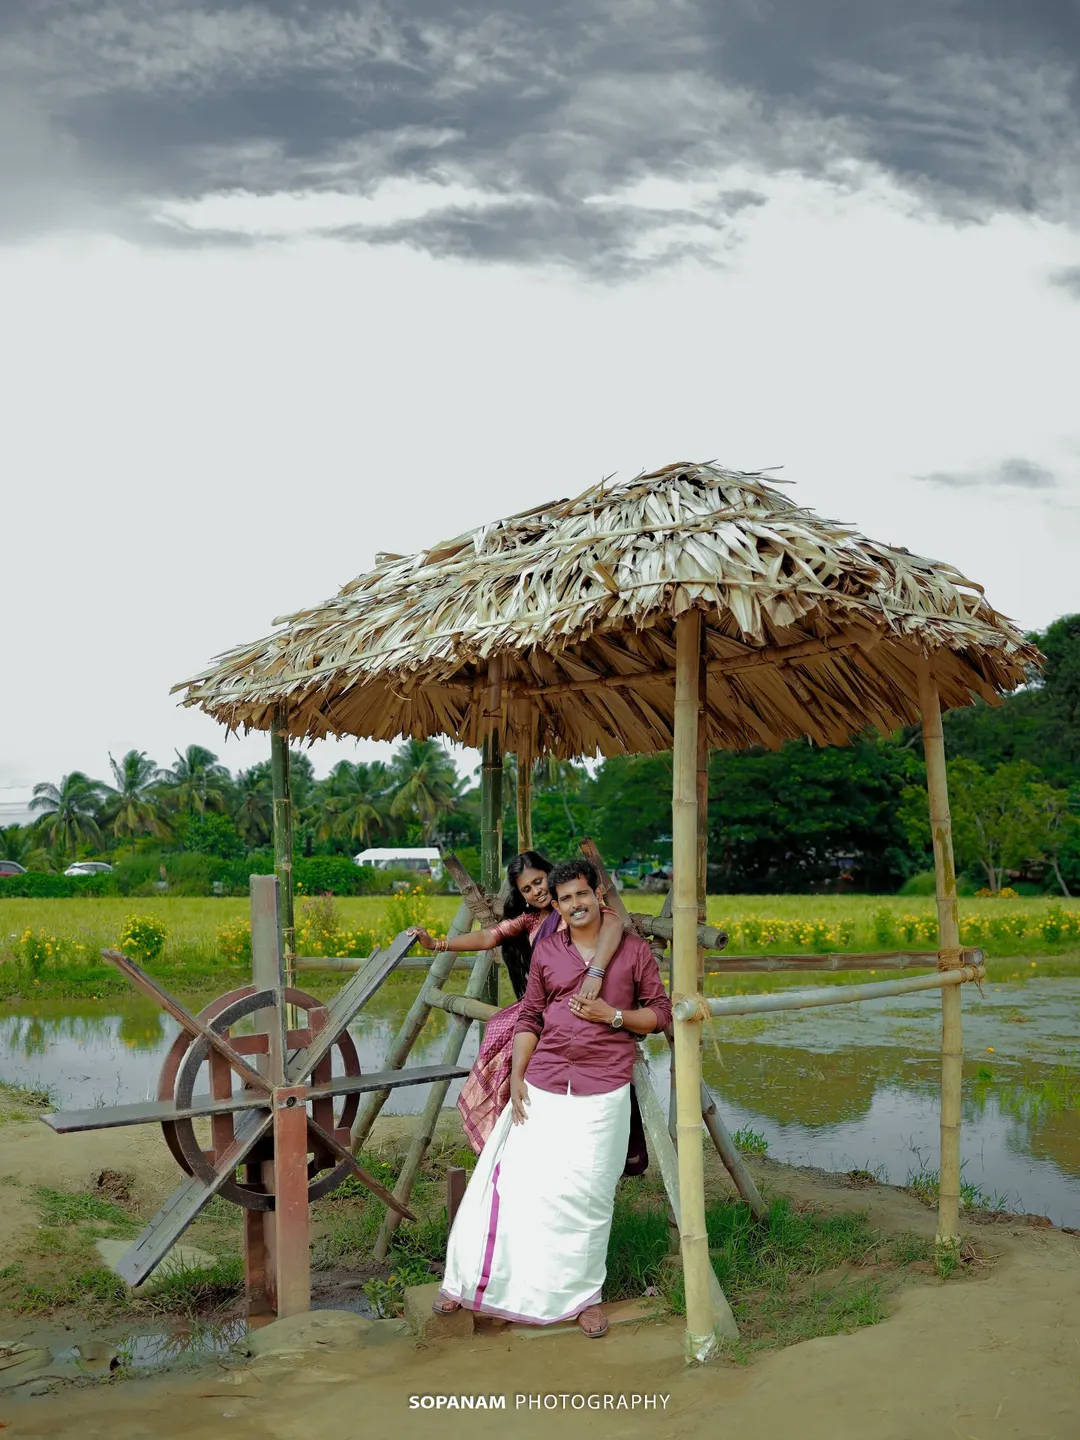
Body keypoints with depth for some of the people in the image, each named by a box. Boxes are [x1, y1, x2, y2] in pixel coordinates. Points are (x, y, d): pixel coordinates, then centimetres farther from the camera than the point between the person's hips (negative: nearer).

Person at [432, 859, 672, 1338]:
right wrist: (516, 1076, 0)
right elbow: (529, 1018, 10)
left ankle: (582, 1295, 19)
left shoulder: (634, 950, 2)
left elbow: (661, 1013, 5)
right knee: (514, 1180, 2)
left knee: (586, 1193, 1)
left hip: (603, 1090, -2)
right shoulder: (545, 951, 8)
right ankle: (464, 1282, 17)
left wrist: (612, 1015, -10)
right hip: (542, 1086, 2)